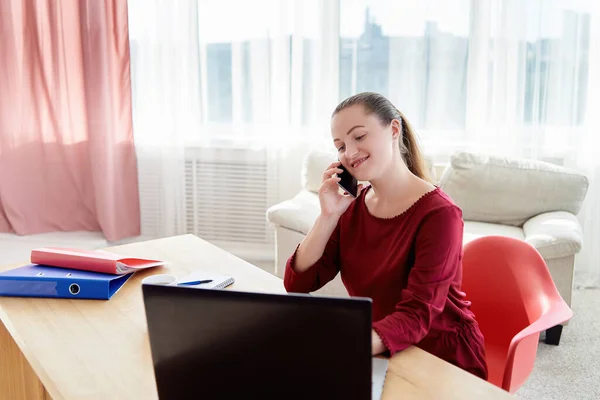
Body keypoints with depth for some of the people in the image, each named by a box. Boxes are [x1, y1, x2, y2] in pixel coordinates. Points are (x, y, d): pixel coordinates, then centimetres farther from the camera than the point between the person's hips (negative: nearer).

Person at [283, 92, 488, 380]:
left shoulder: (438, 214, -19)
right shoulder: (352, 206, 0)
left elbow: (417, 316, -27)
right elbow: (298, 283, -4)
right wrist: (328, 216, -16)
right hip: (381, 355, 6)